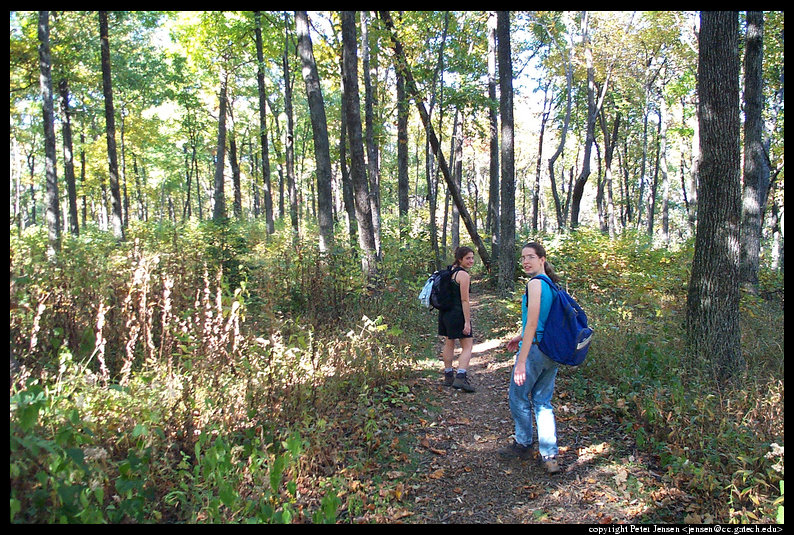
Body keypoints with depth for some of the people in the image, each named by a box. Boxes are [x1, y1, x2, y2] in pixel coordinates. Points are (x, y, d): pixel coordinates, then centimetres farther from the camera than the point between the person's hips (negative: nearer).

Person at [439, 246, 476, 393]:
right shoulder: (464, 275, -14)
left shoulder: (450, 271, 12)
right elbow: (465, 300, -17)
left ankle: (448, 376, 26)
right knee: (467, 346, -2)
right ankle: (460, 377, -14)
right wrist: (467, 322, -16)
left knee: (449, 344, 18)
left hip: (444, 313, 9)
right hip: (457, 314, -9)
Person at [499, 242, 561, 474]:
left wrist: (521, 361, -21)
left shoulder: (535, 283, -15)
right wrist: (520, 336, 27)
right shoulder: (552, 284, 11)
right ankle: (550, 456, 12)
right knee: (542, 402, 13)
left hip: (534, 349, -8)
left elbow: (532, 323, -21)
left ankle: (523, 444, 26)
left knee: (518, 396, 11)